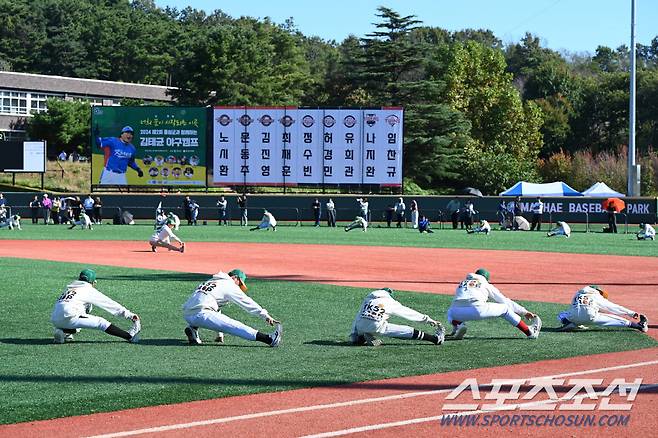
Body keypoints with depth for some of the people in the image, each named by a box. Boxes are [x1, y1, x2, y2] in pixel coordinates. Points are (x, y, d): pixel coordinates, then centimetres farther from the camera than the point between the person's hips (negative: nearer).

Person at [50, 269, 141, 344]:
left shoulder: (69, 287, 28)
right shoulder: (89, 290, 10)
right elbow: (109, 303, 9)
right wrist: (129, 315, 10)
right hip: (68, 318, -7)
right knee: (101, 322, -2)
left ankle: (63, 332, 8)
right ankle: (129, 336, -10)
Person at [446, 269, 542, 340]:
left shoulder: (462, 283, 36)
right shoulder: (486, 285, 28)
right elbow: (505, 301, 28)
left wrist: (454, 325, 48)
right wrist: (524, 312, 33)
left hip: (458, 312, 2)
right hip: (477, 309, -2)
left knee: (450, 312, 38)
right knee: (505, 308, 20)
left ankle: (458, 325, 5)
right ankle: (529, 332, 17)